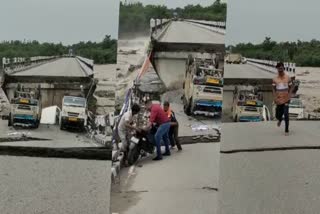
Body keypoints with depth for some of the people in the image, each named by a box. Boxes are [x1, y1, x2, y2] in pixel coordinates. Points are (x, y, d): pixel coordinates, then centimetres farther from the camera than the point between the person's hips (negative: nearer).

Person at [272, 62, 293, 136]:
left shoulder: (288, 77, -2)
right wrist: (275, 98, -6)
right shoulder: (275, 79, 0)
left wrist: (289, 95, -7)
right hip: (279, 100, 2)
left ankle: (286, 130, -1)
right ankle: (280, 119, 48)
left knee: (286, 115, -11)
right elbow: (273, 89, 5)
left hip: (286, 99, -2)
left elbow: (291, 87, 5)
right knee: (277, 115, 9)